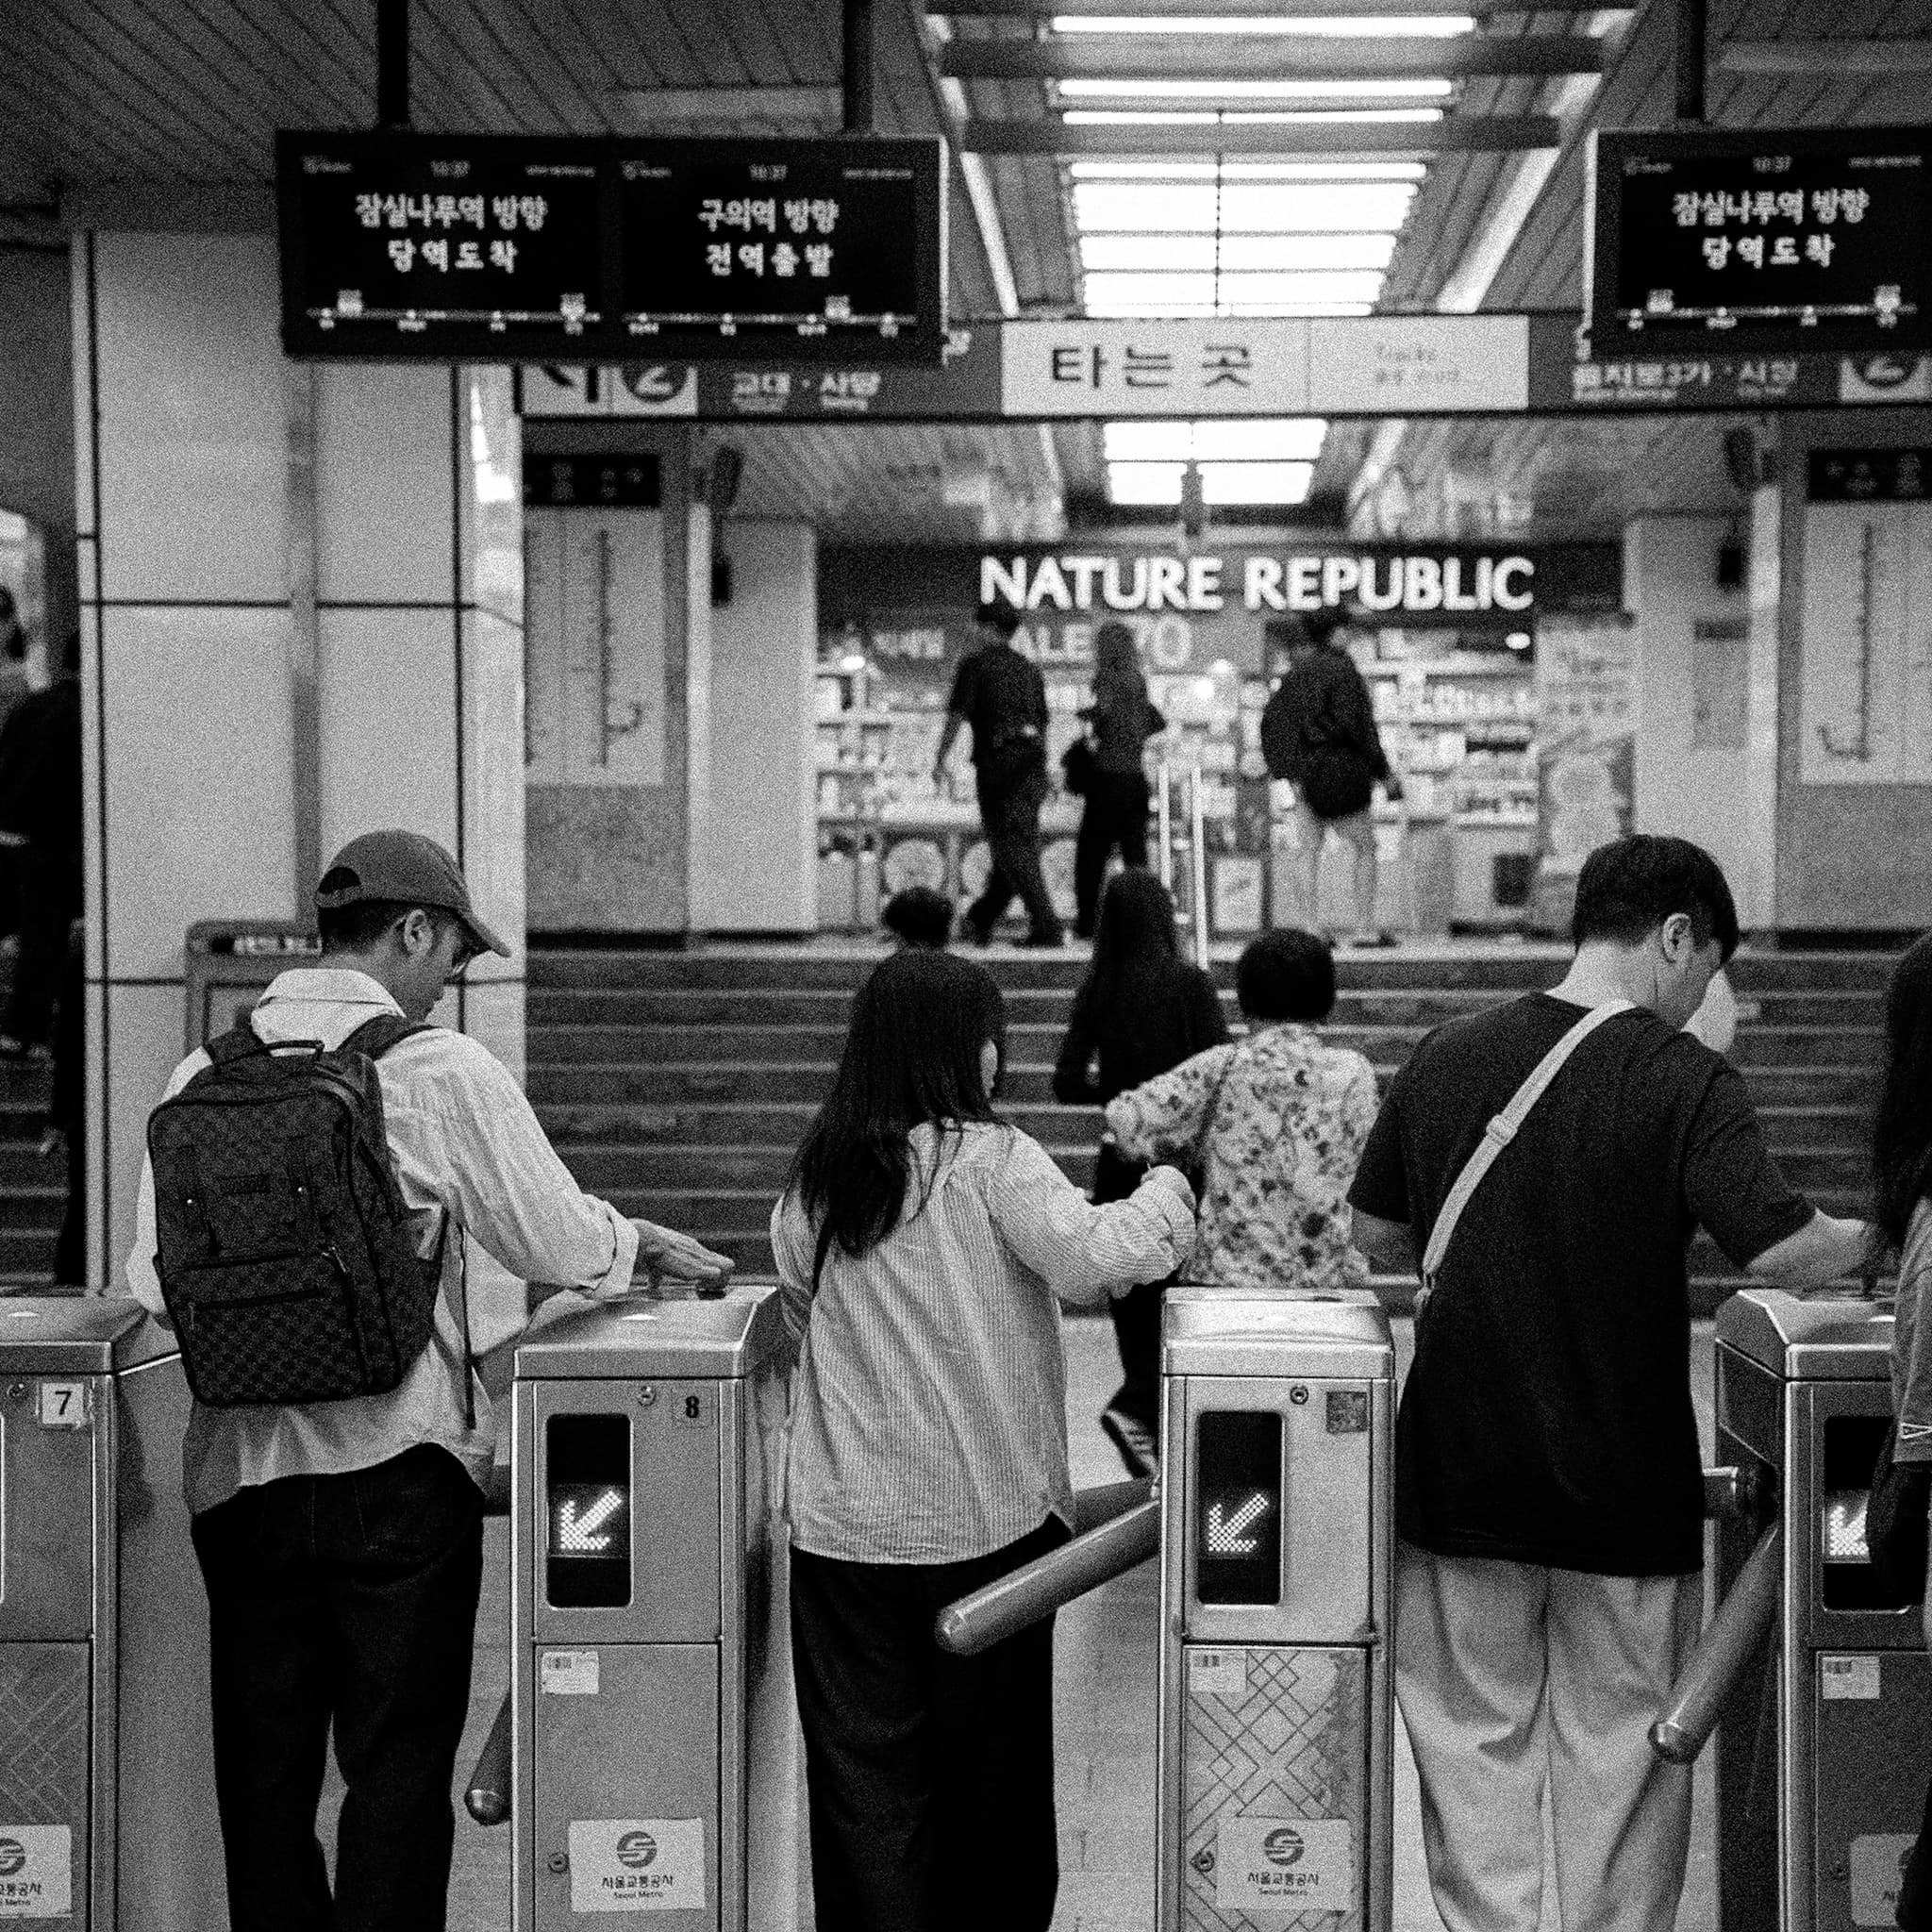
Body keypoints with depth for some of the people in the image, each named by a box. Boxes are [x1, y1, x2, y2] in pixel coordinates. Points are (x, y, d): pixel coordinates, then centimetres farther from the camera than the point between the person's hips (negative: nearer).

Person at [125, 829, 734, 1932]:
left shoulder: (203, 1075, 4)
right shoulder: (443, 1071, -8)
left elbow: (154, 1279, 4)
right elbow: (560, 1245, -6)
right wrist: (646, 1246, 14)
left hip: (239, 1469, 4)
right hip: (400, 1468, -4)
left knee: (263, 1771, 11)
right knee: (398, 1770, 4)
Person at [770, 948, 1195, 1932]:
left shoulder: (812, 1181, 6)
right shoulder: (991, 1159, -8)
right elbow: (1091, 1257, -20)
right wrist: (1169, 1191, -4)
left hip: (844, 1521, 3)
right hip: (991, 1516, -3)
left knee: (863, 1773, 5)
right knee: (992, 1764, 10)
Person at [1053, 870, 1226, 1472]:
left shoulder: (1097, 990, 0)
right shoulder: (1189, 984, -10)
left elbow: (1067, 1083, 0)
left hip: (1118, 1159, 4)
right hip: (1179, 1159, -4)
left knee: (1135, 1295, 14)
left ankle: (1145, 1413, 19)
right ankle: (1136, 1407, -12)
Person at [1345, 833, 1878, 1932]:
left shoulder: (1446, 1058, 0)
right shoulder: (1685, 1080, -13)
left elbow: (1375, 1234, 9)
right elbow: (1781, 1250, -22)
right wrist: (1876, 1235, -3)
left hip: (1460, 1472, 3)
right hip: (1627, 1491, -3)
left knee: (1475, 1740, 12)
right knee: (1624, 1749, 11)